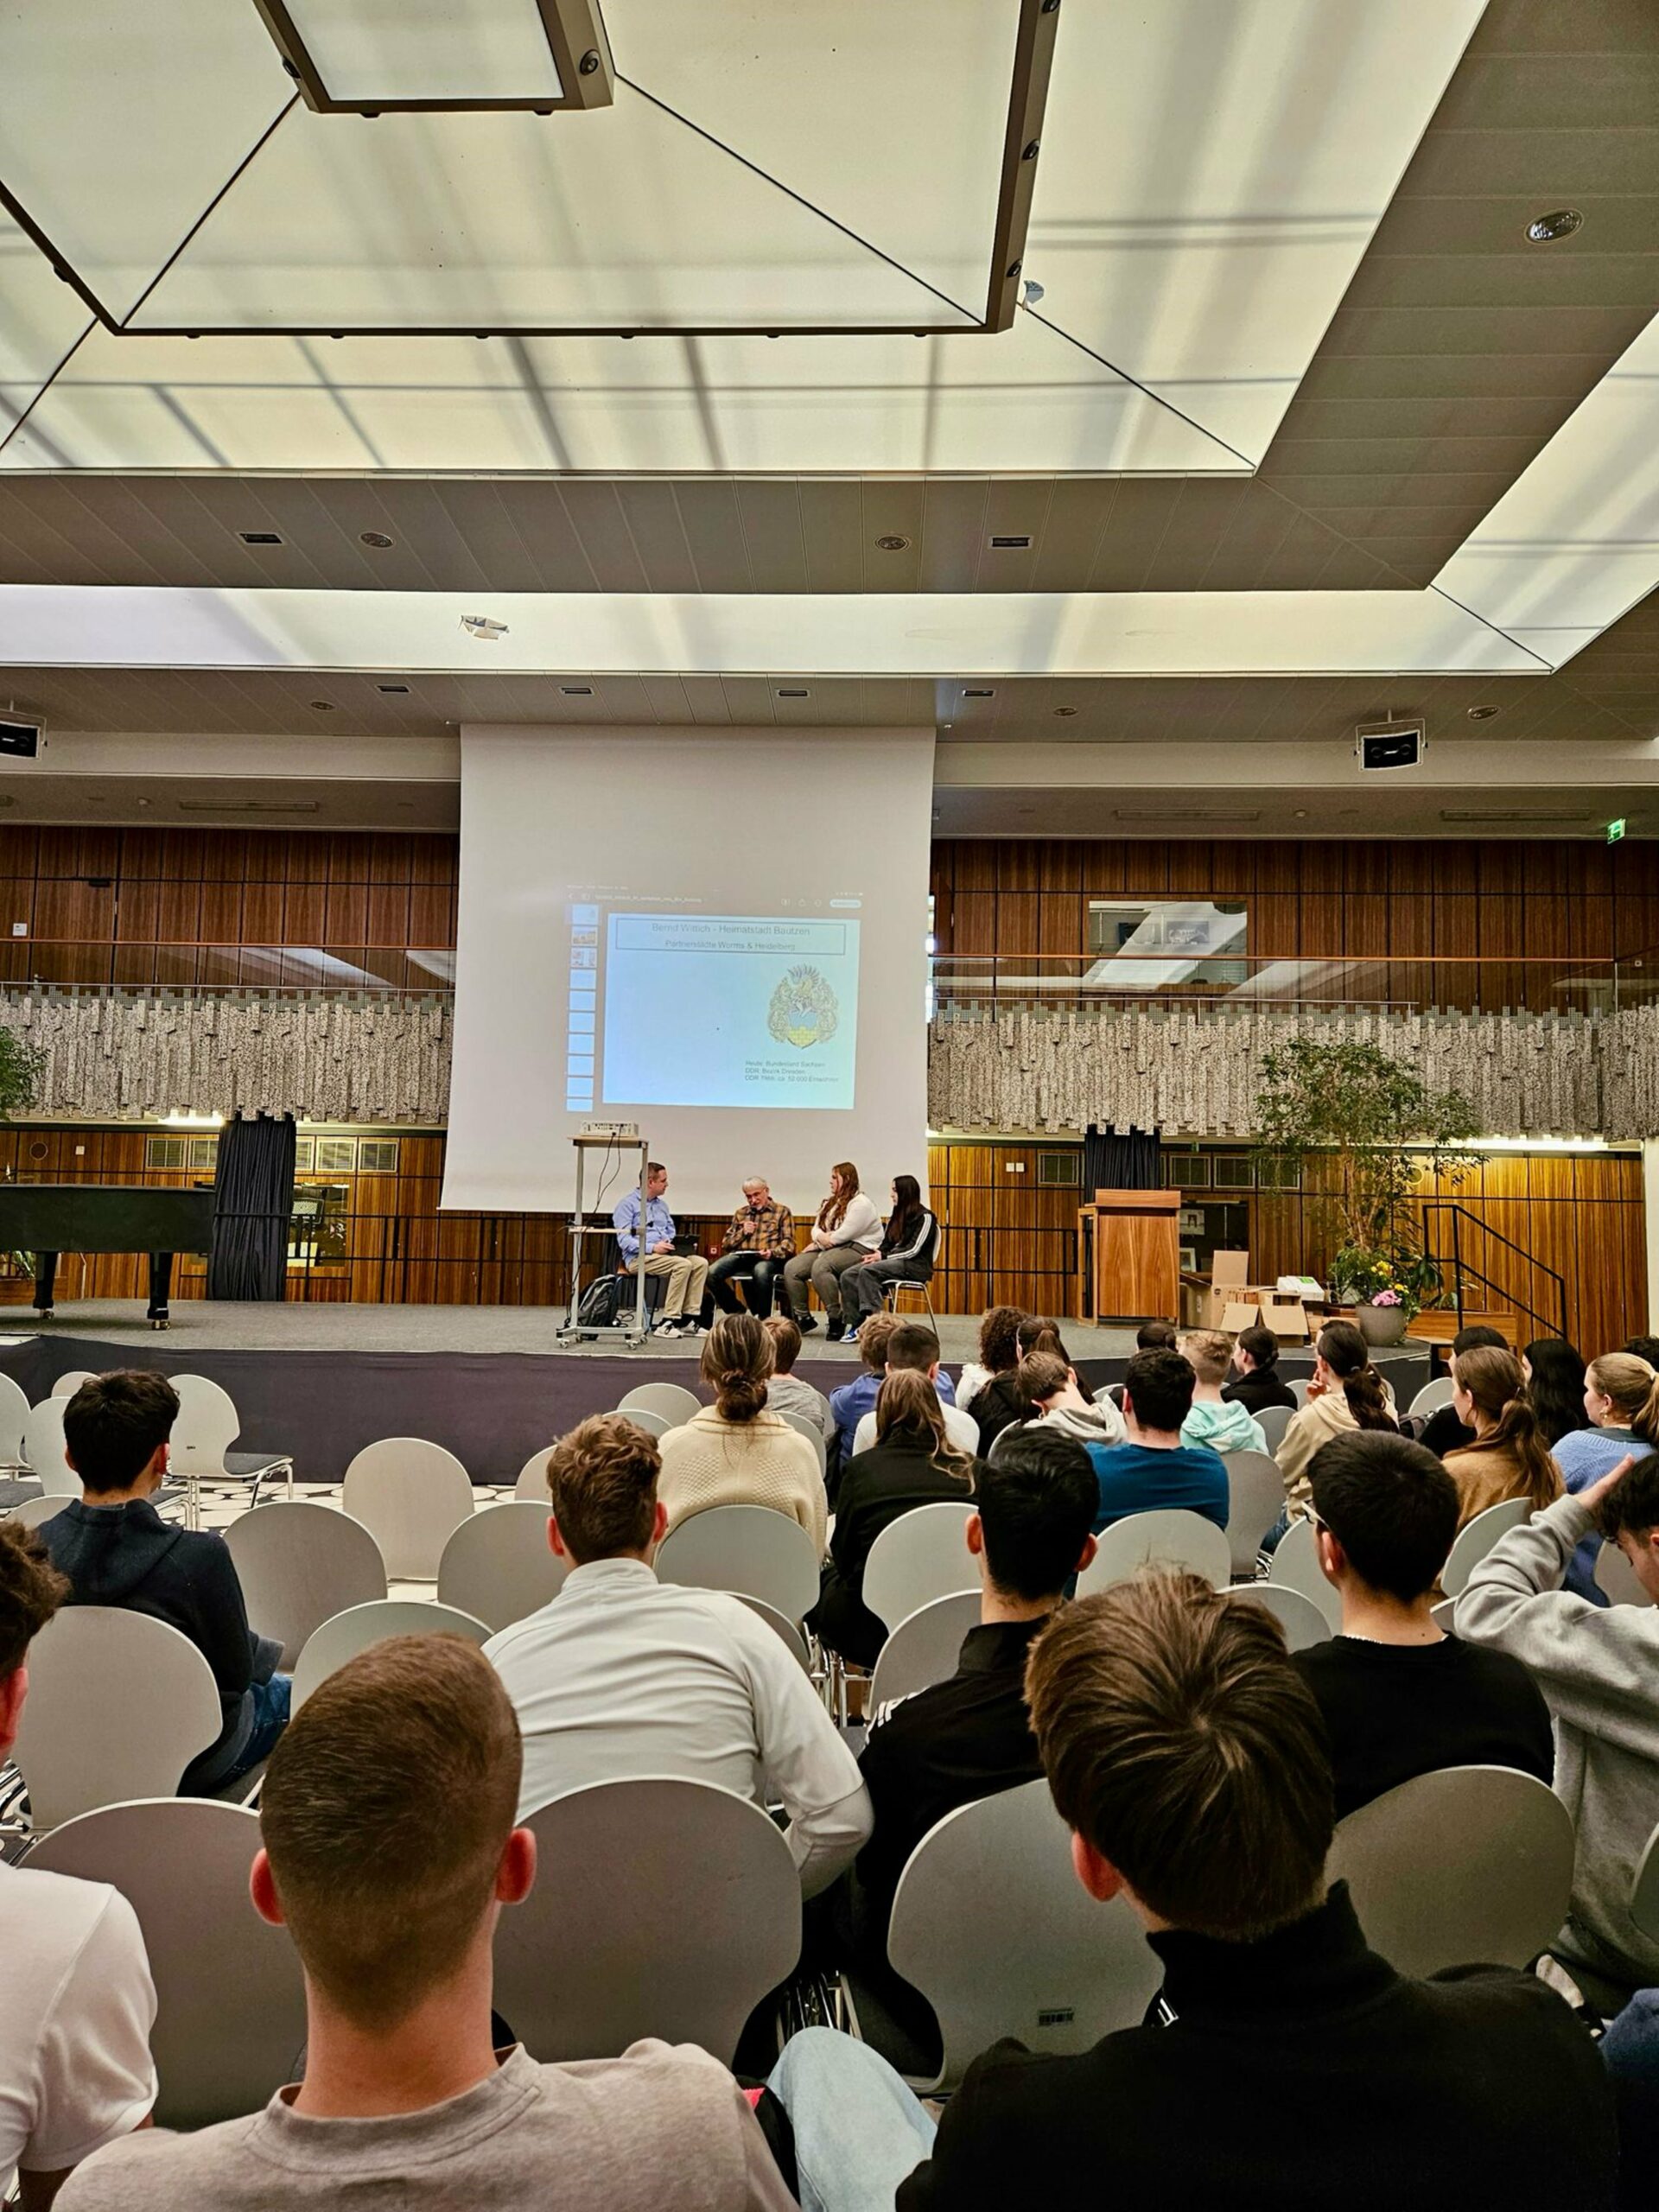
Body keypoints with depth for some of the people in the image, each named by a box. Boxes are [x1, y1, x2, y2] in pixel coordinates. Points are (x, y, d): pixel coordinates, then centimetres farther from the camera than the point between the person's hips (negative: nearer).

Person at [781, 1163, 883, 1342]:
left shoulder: (860, 1204, -8)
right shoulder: (830, 1203, 22)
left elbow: (845, 1234, -17)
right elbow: (816, 1229, 15)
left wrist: (821, 1242, -6)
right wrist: (820, 1237, -9)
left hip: (857, 1249, -9)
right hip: (829, 1248, 9)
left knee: (820, 1266, -37)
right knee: (791, 1268, -14)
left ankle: (836, 1319, -28)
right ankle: (803, 1317, -7)